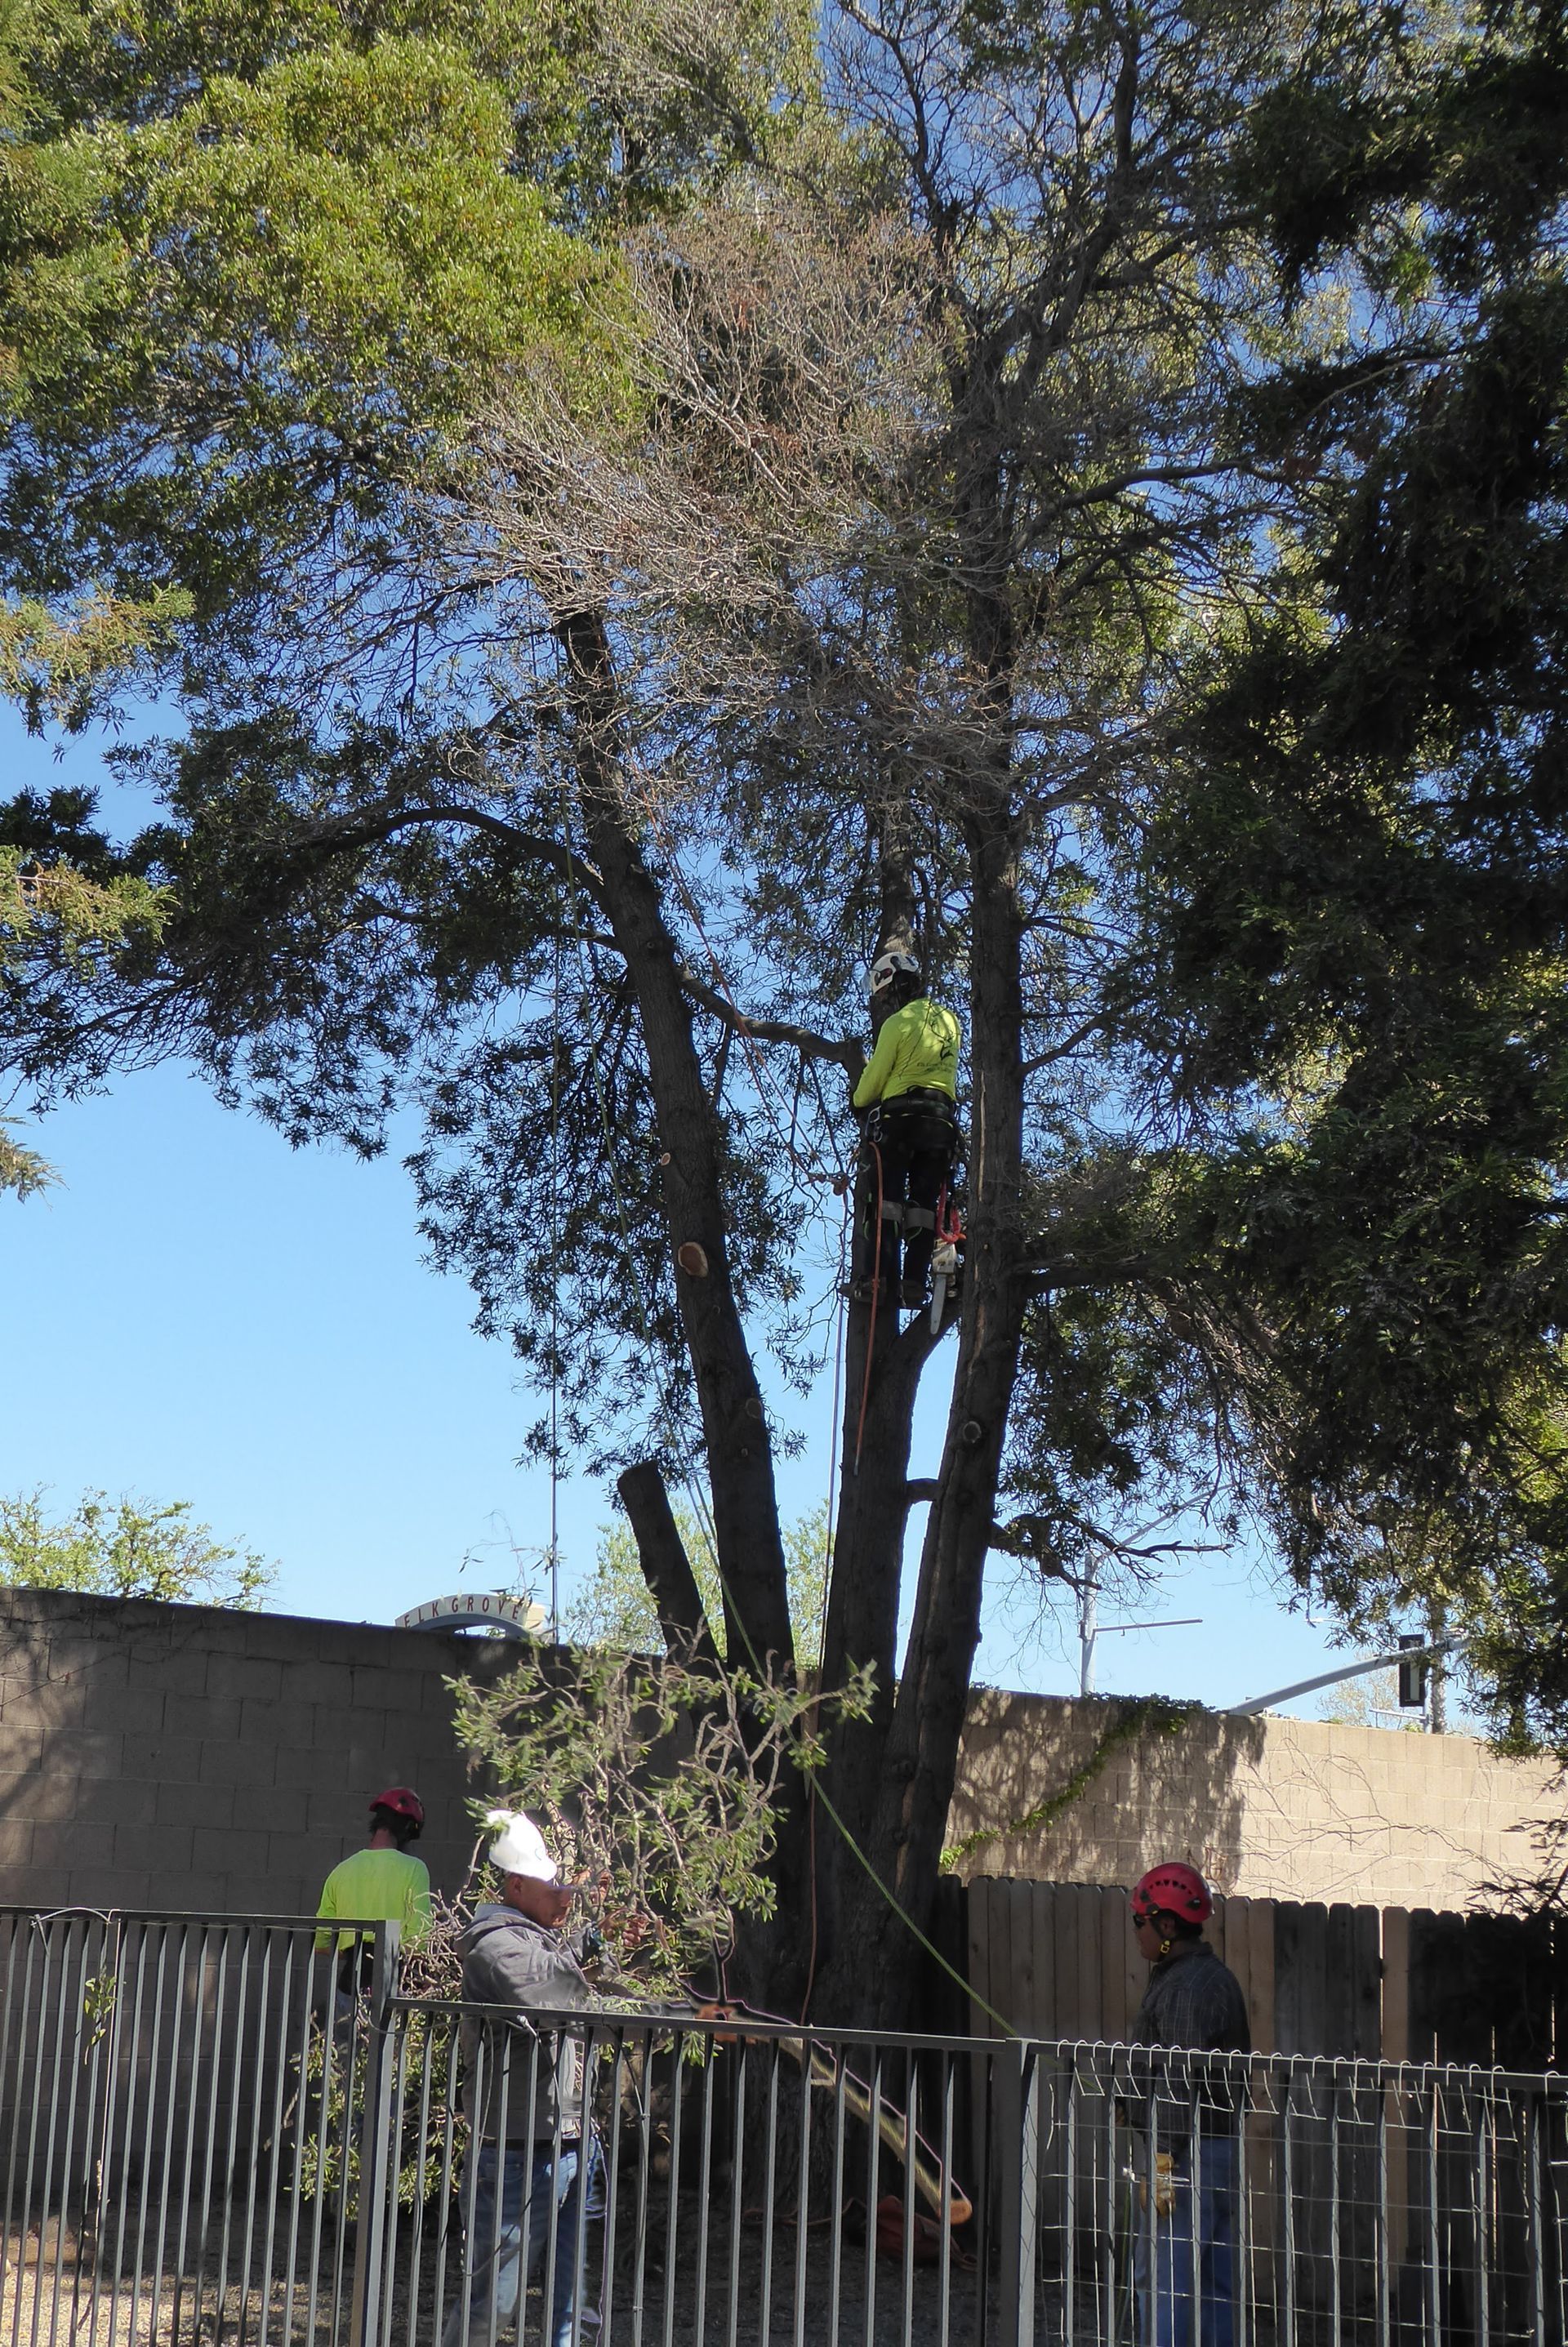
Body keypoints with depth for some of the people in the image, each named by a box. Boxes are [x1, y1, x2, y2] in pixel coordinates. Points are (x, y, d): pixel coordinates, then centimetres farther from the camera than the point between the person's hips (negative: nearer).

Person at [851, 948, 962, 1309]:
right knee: (924, 1204, 3)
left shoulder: (897, 1024, -4)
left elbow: (874, 1080, -2)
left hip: (901, 1117, -5)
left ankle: (883, 1275, -16)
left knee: (887, 1197, -5)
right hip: (943, 1119, 5)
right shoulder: (949, 1020, 15)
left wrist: (859, 1100, 19)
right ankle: (915, 1281, -6)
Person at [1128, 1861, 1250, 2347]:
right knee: (1215, 2279, 12)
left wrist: (1163, 2159, -21)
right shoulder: (1219, 1977, 16)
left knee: (1162, 2271, -6)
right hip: (1225, 2143, 10)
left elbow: (1180, 2082, -21)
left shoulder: (1185, 1988, -15)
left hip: (1188, 2148, -10)